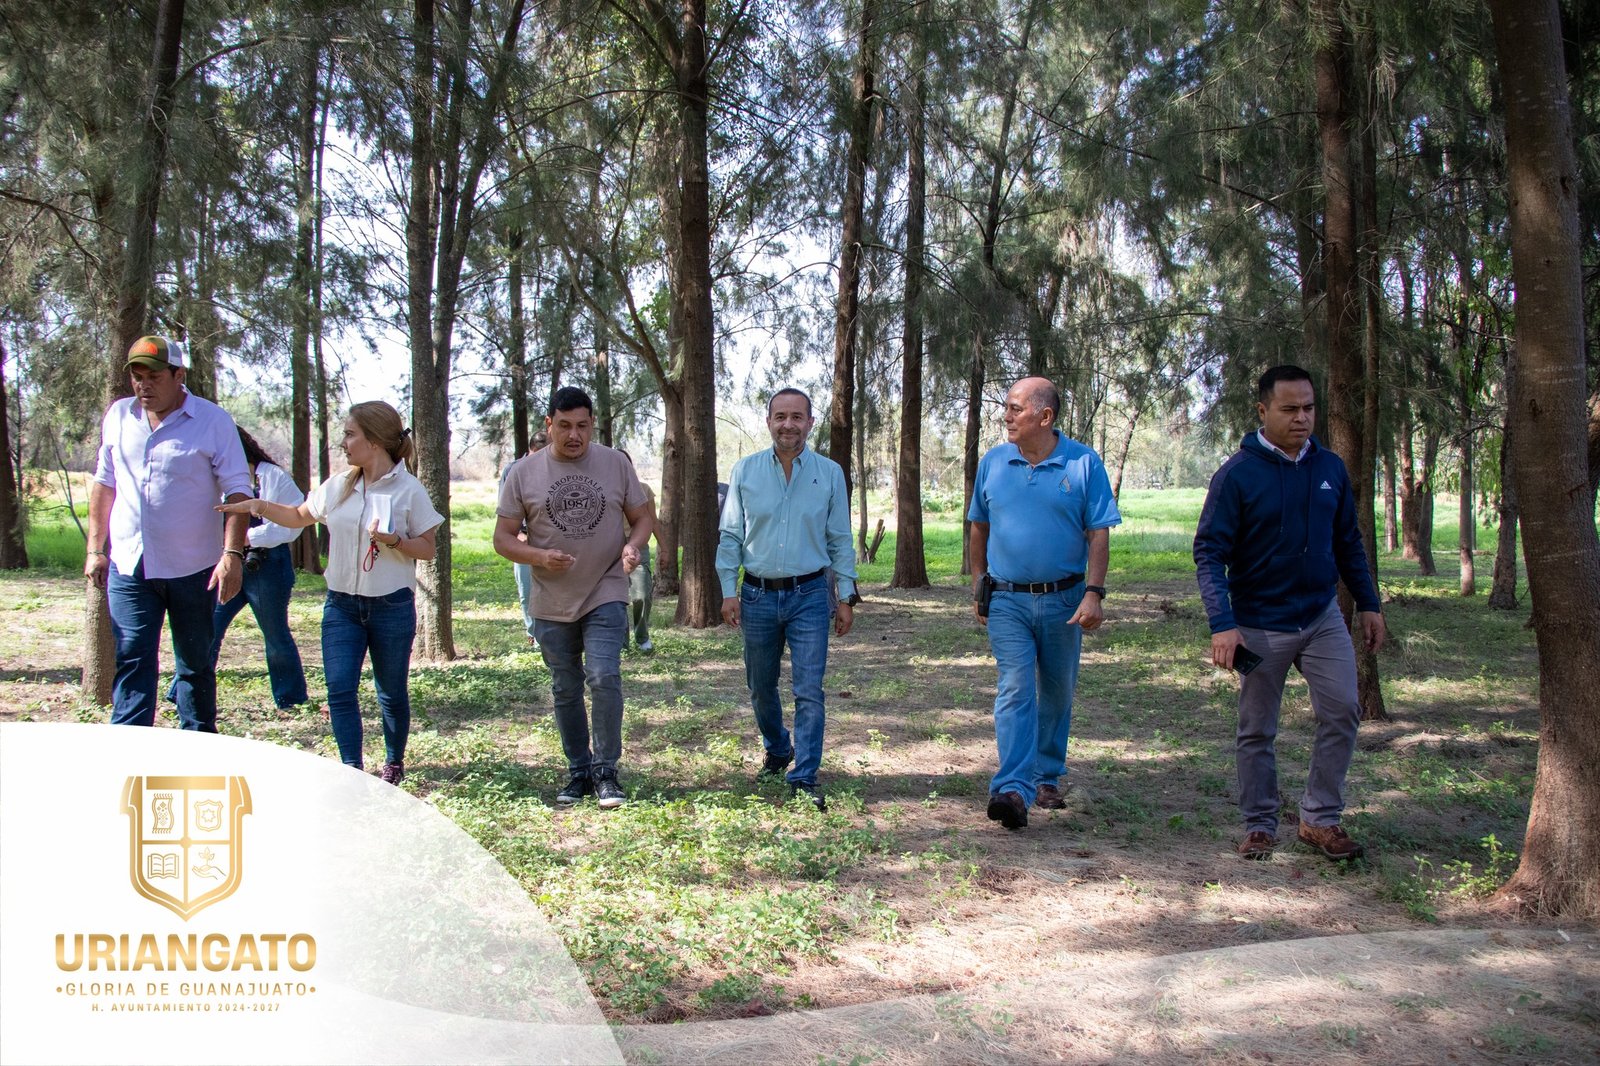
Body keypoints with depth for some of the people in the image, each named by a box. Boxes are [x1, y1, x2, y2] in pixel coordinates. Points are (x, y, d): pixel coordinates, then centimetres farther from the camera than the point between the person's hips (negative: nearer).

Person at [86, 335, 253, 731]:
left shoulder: (213, 421, -7)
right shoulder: (117, 416, 6)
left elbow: (237, 490, -9)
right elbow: (104, 483, 14)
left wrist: (232, 554, -18)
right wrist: (95, 548, 11)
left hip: (193, 568, -2)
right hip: (128, 565, 3)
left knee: (196, 665, 10)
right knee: (131, 662, -2)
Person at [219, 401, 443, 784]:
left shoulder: (408, 490, -8)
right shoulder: (337, 487, 5)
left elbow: (427, 548, -5)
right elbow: (299, 517, 20)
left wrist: (393, 540, -23)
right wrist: (261, 506, 3)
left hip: (391, 606, -4)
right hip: (342, 605, 4)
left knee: (392, 692, 10)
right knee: (340, 690, -6)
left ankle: (394, 761, 31)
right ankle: (353, 769, 1)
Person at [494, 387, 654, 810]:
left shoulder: (615, 463, 2)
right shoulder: (524, 473, 0)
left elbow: (643, 516, 9)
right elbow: (503, 537, 2)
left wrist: (633, 546, -13)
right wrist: (539, 557, -18)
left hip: (606, 596, -2)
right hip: (552, 604, 2)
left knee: (604, 677, -15)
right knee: (565, 691, 11)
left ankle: (606, 772, -1)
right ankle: (579, 772, 26)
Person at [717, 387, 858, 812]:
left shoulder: (830, 473, 2)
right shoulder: (745, 470, 2)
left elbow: (840, 541, 5)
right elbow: (731, 536, 5)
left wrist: (846, 597, 2)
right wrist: (728, 590, -2)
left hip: (809, 596, -2)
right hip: (757, 596, 2)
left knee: (809, 690, -7)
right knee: (761, 688, 15)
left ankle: (805, 778, 0)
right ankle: (777, 753, 39)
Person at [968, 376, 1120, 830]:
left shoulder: (1083, 463, -4)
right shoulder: (993, 462, 3)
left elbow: (1098, 534, -5)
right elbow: (979, 528, 12)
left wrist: (1094, 593, -13)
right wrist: (978, 588, 11)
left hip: (1064, 600, 0)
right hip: (1007, 600, 0)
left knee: (1057, 693, 12)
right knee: (1015, 690, -11)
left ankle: (1047, 776, 29)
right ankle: (1013, 789, -19)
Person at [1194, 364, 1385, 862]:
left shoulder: (1330, 468, 4)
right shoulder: (1237, 474, -12)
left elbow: (1348, 543, 14)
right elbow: (1209, 552, -14)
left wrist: (1367, 602, 10)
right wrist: (1222, 624, -22)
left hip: (1323, 617, 4)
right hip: (1260, 625, -4)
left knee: (1342, 711, -5)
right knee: (1256, 732, 6)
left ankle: (1320, 818, 10)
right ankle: (1260, 826, 20)